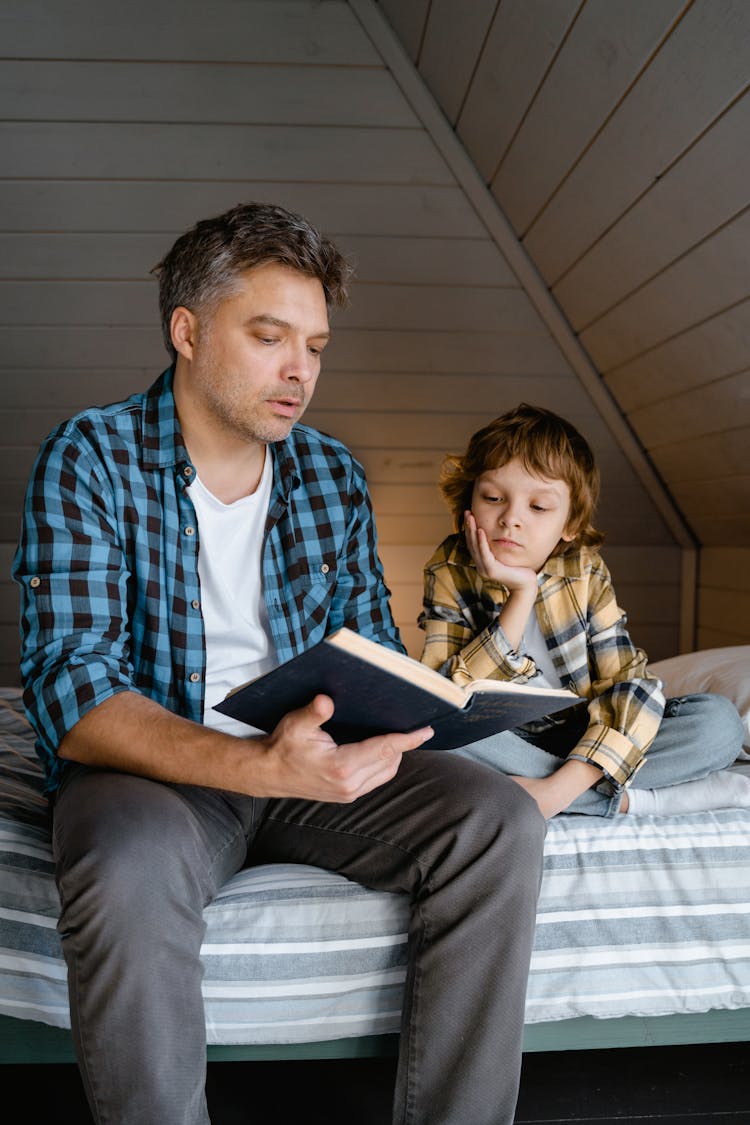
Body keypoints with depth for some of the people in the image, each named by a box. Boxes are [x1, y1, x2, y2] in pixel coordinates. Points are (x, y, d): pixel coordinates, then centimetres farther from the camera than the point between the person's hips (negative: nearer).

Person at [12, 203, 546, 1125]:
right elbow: (70, 696, -19)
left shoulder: (334, 476, 8)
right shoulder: (89, 460, -8)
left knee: (501, 823, -18)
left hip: (312, 760, 5)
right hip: (150, 764, -4)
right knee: (127, 874, -37)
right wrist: (256, 765, -35)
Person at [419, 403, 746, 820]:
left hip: (584, 741, 1)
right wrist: (520, 596, -28)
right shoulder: (449, 574, -9)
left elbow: (632, 686, -14)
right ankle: (634, 799, -24)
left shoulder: (585, 572, -6)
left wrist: (560, 787, -28)